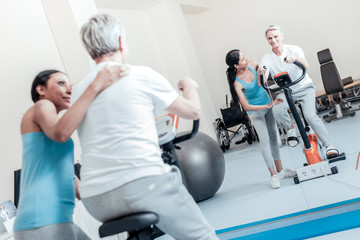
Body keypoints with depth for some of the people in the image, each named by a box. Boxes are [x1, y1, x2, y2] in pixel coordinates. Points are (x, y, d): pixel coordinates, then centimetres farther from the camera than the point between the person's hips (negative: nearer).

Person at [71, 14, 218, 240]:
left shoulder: (78, 92, 15)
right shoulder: (142, 75, -1)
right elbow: (192, 111, 8)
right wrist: (189, 85, 29)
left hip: (95, 200, 7)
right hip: (143, 182, -6)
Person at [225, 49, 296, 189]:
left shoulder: (252, 64, -11)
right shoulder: (237, 83, -27)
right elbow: (246, 107, -28)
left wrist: (260, 72, -14)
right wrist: (268, 106, -28)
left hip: (268, 105, 6)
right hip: (255, 111, -6)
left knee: (273, 137, 10)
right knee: (264, 139, -11)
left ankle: (280, 170, 21)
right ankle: (273, 175, -6)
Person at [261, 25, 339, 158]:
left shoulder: (294, 49, -8)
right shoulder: (266, 59, -5)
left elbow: (306, 67, -26)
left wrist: (295, 58, -47)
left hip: (304, 88, -1)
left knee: (310, 115, -23)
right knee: (277, 109, -31)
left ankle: (329, 146, -12)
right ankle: (290, 129, 0)